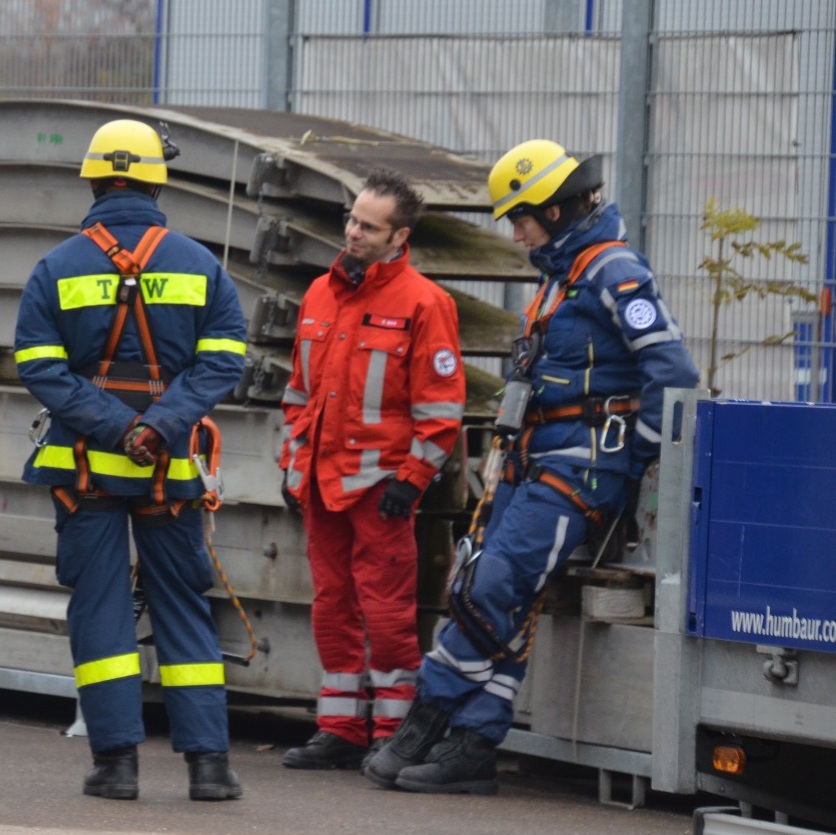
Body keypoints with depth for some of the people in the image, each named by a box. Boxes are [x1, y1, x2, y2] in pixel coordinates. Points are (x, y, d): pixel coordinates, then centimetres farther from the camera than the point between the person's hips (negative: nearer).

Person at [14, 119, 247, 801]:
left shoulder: (56, 269, 0)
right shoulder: (200, 265, 3)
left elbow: (40, 367, -8)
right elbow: (223, 359, -5)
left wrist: (115, 427, -13)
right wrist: (161, 425, -13)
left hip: (85, 464, -1)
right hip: (172, 470, 1)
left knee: (99, 608, 4)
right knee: (184, 608, 8)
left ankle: (117, 759, 0)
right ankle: (209, 760, 3)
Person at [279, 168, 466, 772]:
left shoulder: (421, 303, -7)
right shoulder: (320, 295, 15)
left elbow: (440, 404, -9)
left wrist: (412, 478, -13)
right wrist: (293, 462, 17)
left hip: (380, 485, -7)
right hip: (321, 482, 7)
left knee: (386, 609, -5)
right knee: (333, 607, 10)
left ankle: (393, 733, 2)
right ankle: (341, 732, 15)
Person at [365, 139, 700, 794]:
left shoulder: (614, 272, -12)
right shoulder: (562, 273, 19)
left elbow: (672, 372, -20)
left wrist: (635, 463, -14)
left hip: (582, 465, -10)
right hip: (538, 462, 10)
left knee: (492, 591, -15)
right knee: (506, 604, 3)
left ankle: (425, 722, -9)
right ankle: (471, 749, 2)